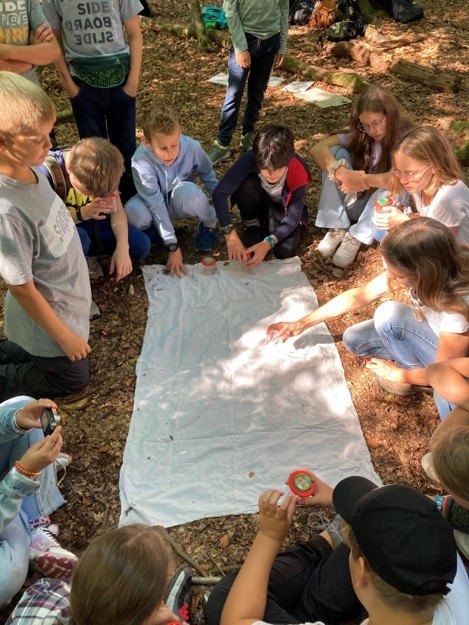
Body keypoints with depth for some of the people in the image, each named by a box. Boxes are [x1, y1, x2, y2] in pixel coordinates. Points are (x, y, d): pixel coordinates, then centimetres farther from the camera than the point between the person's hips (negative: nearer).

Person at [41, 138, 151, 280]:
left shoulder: (102, 169, -15)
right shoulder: (47, 171, -31)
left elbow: (116, 209, -10)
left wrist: (122, 247, -22)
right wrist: (81, 213, -38)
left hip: (88, 223, 5)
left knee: (141, 245, -9)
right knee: (78, 239, -41)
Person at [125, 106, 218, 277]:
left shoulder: (191, 147, -26)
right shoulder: (140, 162, -31)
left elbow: (208, 175, -5)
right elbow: (157, 206, -30)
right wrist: (173, 247, -30)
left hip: (182, 202, 1)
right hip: (155, 202, 0)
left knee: (186, 191, -36)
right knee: (134, 212, -35)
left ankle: (209, 223, -4)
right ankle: (153, 230, 2)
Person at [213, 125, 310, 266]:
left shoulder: (299, 174, -33)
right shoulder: (250, 159, -34)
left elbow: (293, 217, -27)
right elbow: (220, 193, -35)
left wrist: (267, 243, -42)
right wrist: (231, 235, -44)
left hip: (283, 208, 0)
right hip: (260, 201, 1)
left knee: (285, 251, -25)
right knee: (245, 186, -34)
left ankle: (265, 223, 7)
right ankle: (253, 227, -6)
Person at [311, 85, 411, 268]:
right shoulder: (358, 134, -7)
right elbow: (318, 149, -21)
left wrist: (361, 180, -35)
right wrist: (343, 173, -39)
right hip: (353, 204, 3)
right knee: (336, 153, -18)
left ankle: (357, 237, -20)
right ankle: (338, 228, -17)